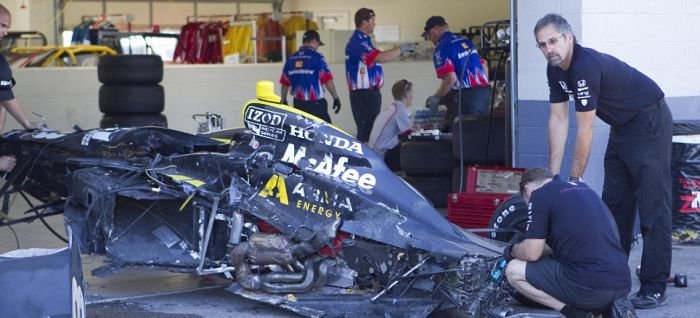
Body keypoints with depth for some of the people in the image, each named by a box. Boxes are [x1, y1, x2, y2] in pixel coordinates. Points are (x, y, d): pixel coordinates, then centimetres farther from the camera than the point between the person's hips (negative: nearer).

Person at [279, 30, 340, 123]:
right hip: (315, 104, -6)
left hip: (298, 104, 6)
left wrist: (283, 101, 21)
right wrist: (336, 97, -6)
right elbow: (327, 80, -14)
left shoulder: (291, 58, 7)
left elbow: (285, 82, 10)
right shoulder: (316, 57, -9)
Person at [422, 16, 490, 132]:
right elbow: (484, 68, 21)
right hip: (484, 94, 8)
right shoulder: (466, 42, 17)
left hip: (465, 97, -8)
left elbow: (450, 79, -20)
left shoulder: (441, 49, -9)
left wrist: (436, 98, -7)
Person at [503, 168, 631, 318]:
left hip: (590, 286, -8)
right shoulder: (583, 188, 24)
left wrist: (512, 250, 20)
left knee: (514, 271, 8)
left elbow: (531, 253, -2)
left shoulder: (540, 195, 1)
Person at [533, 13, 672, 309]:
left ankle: (655, 286, -12)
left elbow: (584, 131, -26)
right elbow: (558, 120, 1)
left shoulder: (587, 66, -29)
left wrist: (574, 180, -19)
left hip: (649, 120, -9)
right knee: (614, 203, 10)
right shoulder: (555, 69, -2)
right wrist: (552, 174, -3)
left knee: (652, 204, -11)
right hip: (622, 126, 9)